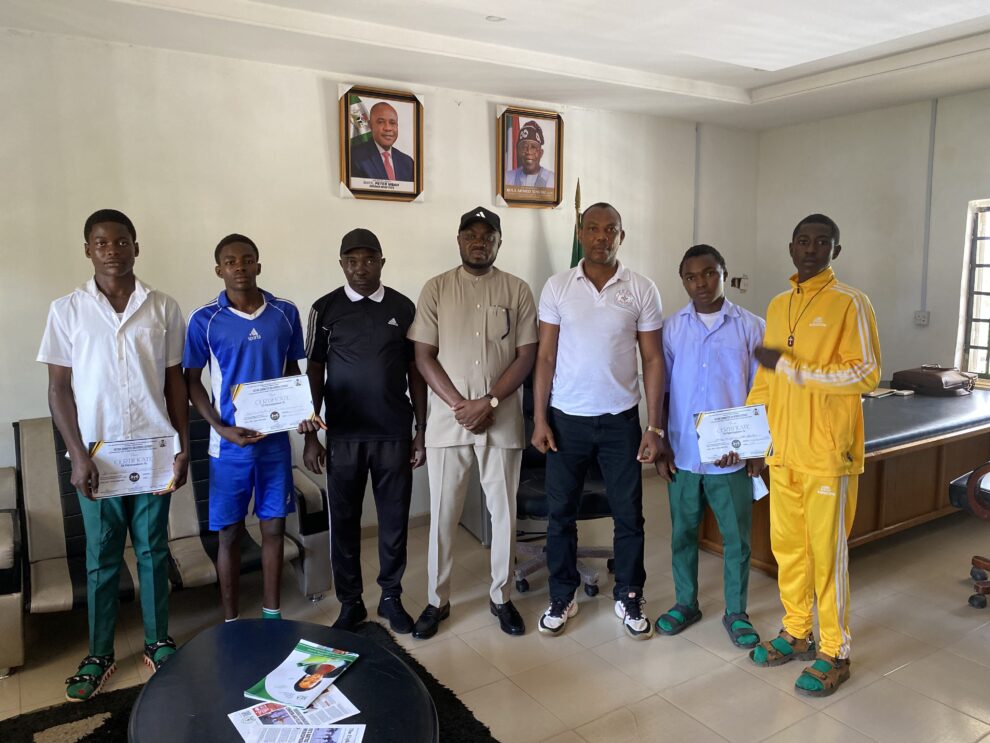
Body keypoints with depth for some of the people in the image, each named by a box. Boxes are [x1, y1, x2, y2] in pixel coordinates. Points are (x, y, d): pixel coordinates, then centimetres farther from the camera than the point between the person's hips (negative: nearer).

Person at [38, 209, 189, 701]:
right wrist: (78, 456, -8)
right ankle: (99, 655, 25)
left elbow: (175, 382, 4)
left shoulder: (163, 309, 0)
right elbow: (59, 388, -1)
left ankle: (158, 642, 27)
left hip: (154, 450, 1)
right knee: (101, 558, 11)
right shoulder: (67, 310, -2)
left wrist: (183, 446, 0)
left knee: (153, 550, 11)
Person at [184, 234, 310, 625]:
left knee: (274, 528, 11)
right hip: (229, 444, -2)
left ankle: (273, 614, 28)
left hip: (276, 439, 2)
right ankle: (231, 622, 25)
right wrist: (222, 429, -13)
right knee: (230, 534, 8)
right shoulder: (204, 320, -6)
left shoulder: (286, 313, 0)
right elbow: (192, 382, -1)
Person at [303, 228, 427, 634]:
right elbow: (314, 373, 4)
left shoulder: (403, 307, 3)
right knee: (344, 520, 8)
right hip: (343, 435, 0)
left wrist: (421, 431, 3)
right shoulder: (325, 309, 1)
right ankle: (350, 602, 24)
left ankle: (391, 596, 26)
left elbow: (415, 372, 6)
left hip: (394, 433, 1)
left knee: (394, 517, 9)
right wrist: (310, 436, 0)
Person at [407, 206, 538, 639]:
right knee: (442, 515, 8)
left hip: (502, 421, 0)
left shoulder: (517, 290, 3)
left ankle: (501, 597, 27)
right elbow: (424, 356, -2)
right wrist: (460, 406, -12)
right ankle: (437, 600, 24)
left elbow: (526, 356, -2)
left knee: (504, 512, 9)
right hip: (447, 420, 0)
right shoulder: (436, 289, 2)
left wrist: (488, 402, -13)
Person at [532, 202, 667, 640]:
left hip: (621, 418, 0)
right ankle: (562, 598, 27)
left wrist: (654, 427, -4)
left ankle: (629, 598, 27)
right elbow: (545, 357, 0)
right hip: (567, 418, 1)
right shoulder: (557, 288, -1)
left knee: (628, 514, 8)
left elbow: (653, 360, 0)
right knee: (561, 512, 9)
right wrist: (539, 419, -5)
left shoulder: (642, 290, -2)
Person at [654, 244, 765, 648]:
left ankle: (736, 612, 28)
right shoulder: (671, 328, 1)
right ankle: (686, 603, 33)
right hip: (683, 454, 2)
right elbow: (661, 391, 4)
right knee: (682, 533, 14)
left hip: (733, 457, -1)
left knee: (737, 538, 9)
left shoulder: (750, 326, -3)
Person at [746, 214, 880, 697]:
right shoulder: (777, 306, 12)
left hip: (827, 452, -6)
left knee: (827, 552, 3)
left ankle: (834, 653, 19)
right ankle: (796, 633, 31)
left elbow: (867, 375, -14)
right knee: (786, 545, 14)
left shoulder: (849, 304, -7)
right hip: (782, 449, 6)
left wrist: (791, 367, -18)